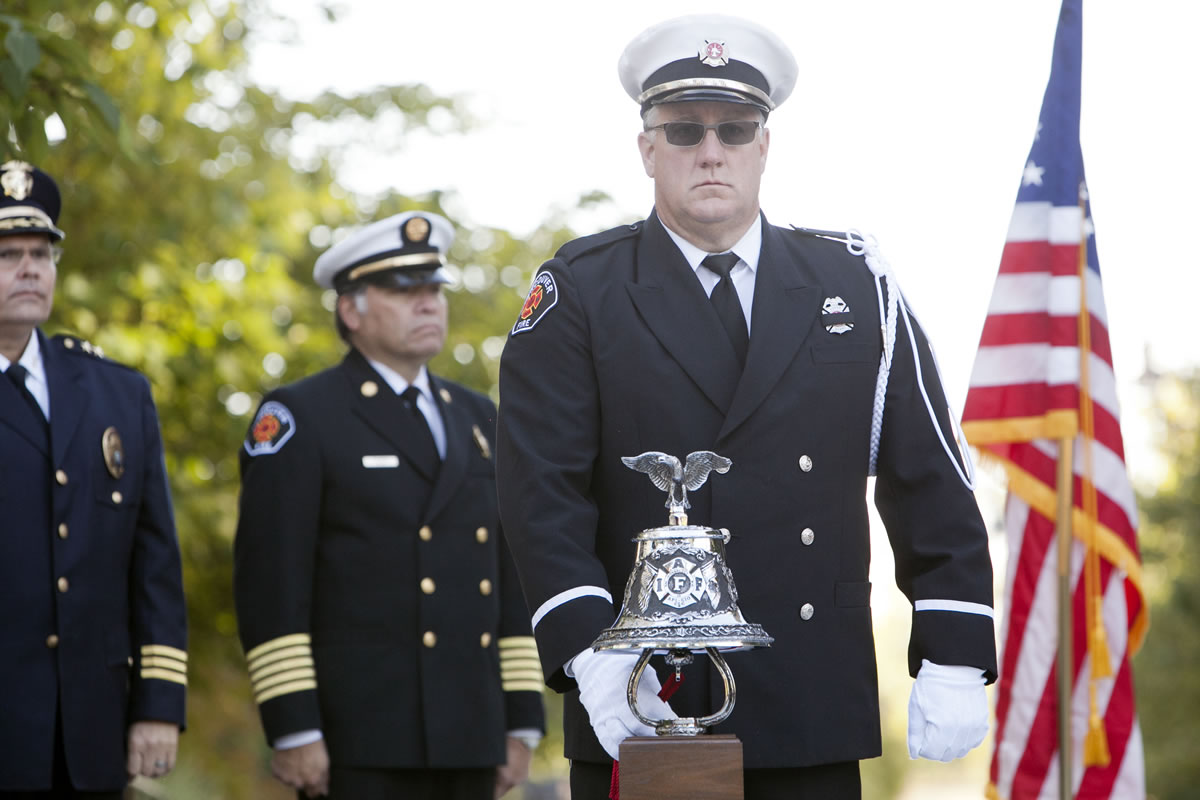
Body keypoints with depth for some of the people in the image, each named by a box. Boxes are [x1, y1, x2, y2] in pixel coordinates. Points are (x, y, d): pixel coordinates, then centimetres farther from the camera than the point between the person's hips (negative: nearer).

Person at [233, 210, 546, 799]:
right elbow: (270, 582, -9)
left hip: (468, 737, 6)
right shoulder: (299, 419, -2)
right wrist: (293, 729, -15)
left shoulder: (477, 419, 17)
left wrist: (521, 723, 12)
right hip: (359, 743, -6)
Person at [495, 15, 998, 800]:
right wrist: (588, 647, -21)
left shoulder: (856, 285, 9)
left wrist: (954, 657, 0)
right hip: (639, 710, -2)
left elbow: (931, 481, 8)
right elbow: (543, 491, -7)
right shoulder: (578, 294, 2)